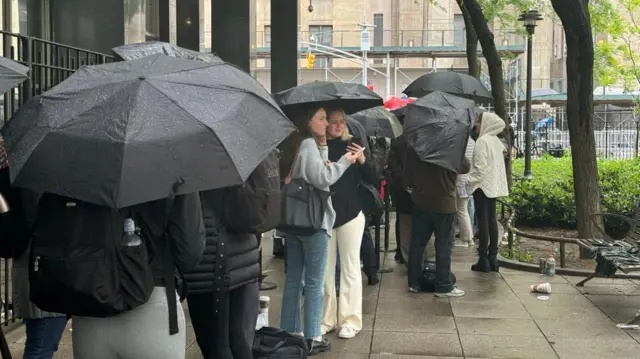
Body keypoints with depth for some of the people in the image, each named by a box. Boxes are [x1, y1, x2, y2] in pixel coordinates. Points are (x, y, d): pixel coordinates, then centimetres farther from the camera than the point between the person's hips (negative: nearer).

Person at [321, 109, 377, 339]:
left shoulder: (352, 144, -1)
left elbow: (371, 180, -3)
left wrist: (362, 160, -19)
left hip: (350, 214, -2)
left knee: (349, 268, 3)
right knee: (325, 268, 8)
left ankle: (350, 320, 9)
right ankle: (328, 318, 18)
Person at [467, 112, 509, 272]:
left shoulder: (482, 141, -14)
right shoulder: (495, 140, 11)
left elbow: (480, 167, -19)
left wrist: (468, 179, -10)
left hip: (482, 184, -8)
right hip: (494, 184, 8)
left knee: (482, 220, -6)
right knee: (491, 220, 9)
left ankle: (483, 260, -5)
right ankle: (493, 258, 11)